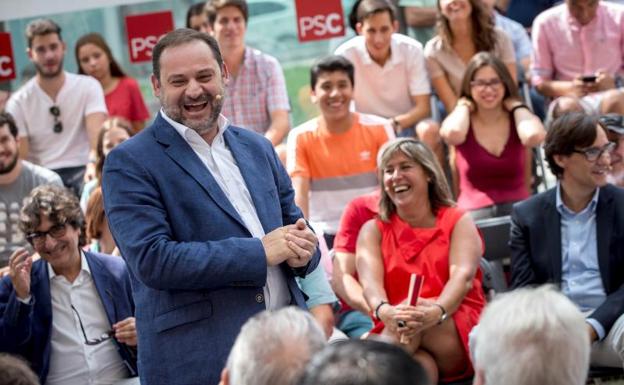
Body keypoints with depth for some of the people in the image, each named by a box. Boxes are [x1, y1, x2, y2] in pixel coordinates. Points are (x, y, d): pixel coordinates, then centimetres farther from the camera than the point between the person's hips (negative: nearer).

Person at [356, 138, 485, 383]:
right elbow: (370, 280, -7)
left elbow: (463, 276, -11)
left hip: (459, 335, 0)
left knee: (415, 325, -36)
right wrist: (384, 311, -33)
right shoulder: (374, 229, 13)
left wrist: (437, 311, -35)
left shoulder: (459, 222, 9)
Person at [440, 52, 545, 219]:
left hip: (517, 207, 1)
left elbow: (534, 136, -18)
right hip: (474, 212, -1)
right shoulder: (463, 123, 7)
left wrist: (515, 105, 3)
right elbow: (453, 134, -20)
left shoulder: (517, 121, 9)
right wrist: (464, 106, 2)